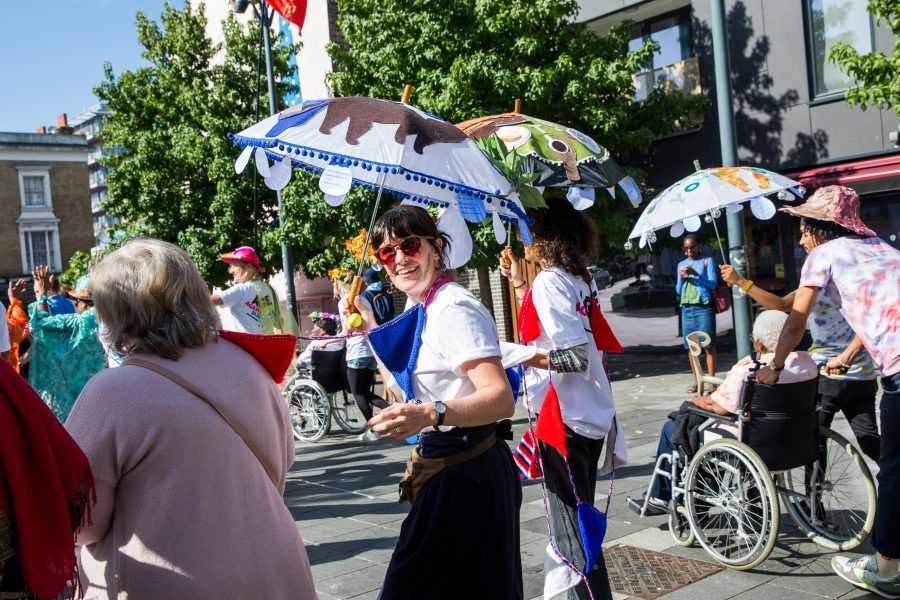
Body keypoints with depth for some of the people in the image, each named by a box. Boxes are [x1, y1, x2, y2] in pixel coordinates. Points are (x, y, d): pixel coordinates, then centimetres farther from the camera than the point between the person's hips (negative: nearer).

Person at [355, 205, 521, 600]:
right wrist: (370, 327, 19)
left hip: (465, 476, -10)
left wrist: (432, 414, -46)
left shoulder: (454, 309, -20)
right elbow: (406, 387, 22)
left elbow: (502, 399, -30)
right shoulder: (418, 309, 11)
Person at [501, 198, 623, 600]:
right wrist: (518, 284, 22)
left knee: (572, 533, 0)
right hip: (592, 416, 9)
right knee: (579, 522, 20)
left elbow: (576, 356, -23)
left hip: (564, 420, -9)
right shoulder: (579, 278, 10)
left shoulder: (549, 281, -16)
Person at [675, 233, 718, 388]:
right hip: (686, 308, 4)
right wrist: (681, 279, -2)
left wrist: (696, 274, -17)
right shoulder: (681, 264, 17)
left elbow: (713, 284, -5)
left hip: (704, 307, -4)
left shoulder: (707, 261, 5)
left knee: (708, 344, -6)